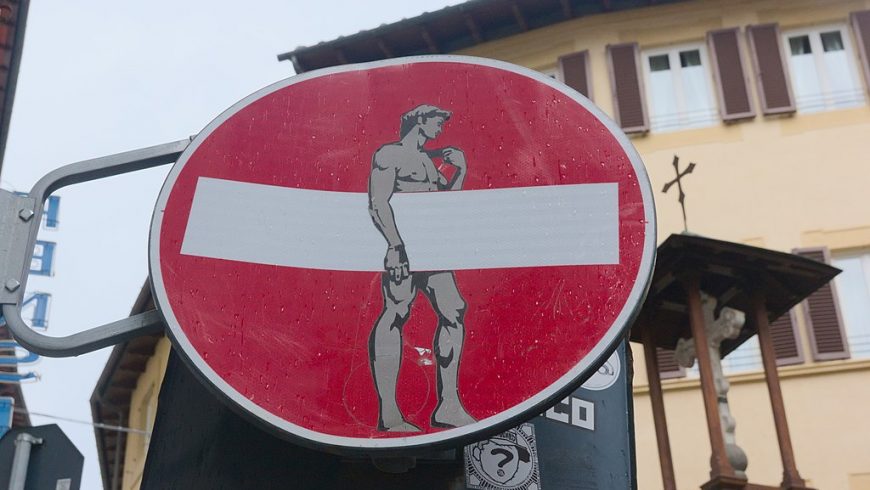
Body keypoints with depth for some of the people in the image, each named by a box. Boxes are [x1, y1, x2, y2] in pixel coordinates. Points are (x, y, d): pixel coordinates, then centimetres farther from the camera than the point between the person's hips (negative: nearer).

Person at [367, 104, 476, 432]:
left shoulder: (426, 159, 24)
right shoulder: (389, 154, -1)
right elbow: (378, 203, -12)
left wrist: (460, 170, 15)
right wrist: (394, 245, -23)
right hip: (402, 245, -9)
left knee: (454, 312, 3)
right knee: (396, 314, -11)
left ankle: (448, 407, 7)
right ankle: (389, 413, -10)